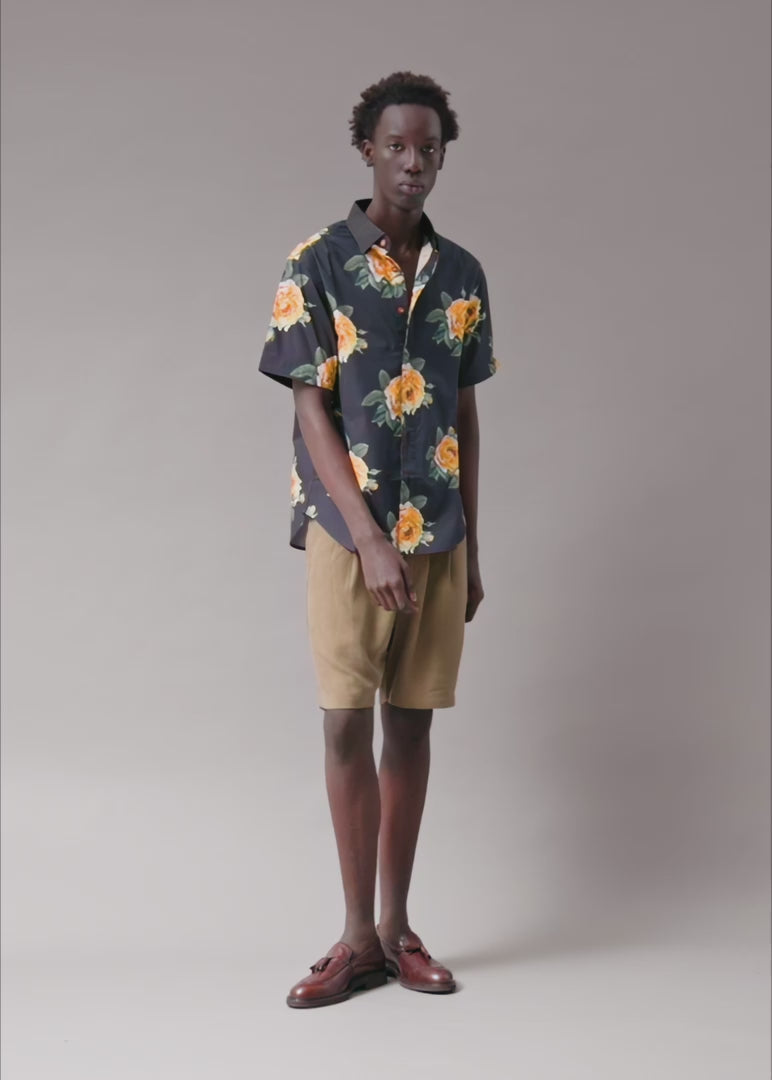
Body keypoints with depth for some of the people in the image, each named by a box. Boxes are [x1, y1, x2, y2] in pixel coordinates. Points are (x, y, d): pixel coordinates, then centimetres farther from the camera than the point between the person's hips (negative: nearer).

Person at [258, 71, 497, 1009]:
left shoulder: (462, 275, 7)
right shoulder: (317, 263, -5)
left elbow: (465, 418, 11)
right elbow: (312, 412, -9)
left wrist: (471, 548, 10)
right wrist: (370, 538, -16)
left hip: (438, 539, 4)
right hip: (348, 535, -3)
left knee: (411, 726, 9)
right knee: (347, 728, 1)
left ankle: (397, 925, 20)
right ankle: (359, 936, 13)